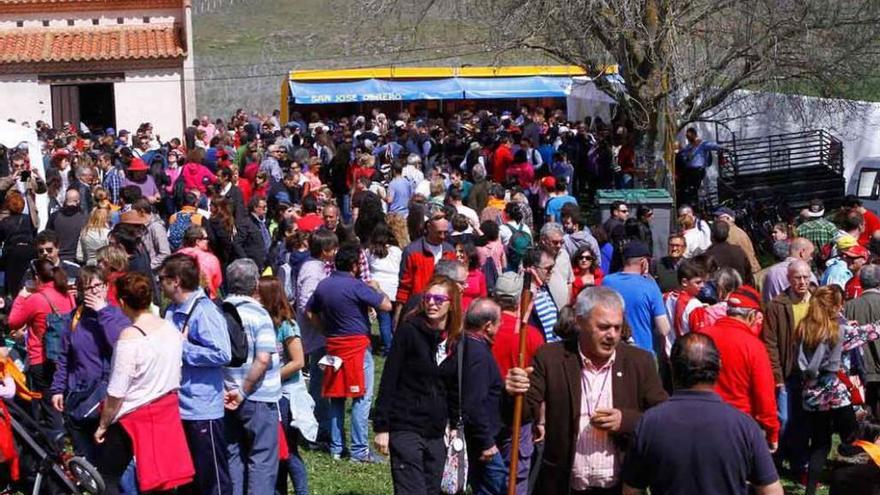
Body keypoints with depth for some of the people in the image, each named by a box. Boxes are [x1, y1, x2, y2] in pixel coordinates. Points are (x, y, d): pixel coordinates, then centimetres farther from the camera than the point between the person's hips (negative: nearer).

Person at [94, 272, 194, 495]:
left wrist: (102, 425, -5)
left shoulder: (130, 337, -20)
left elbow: (116, 394, -17)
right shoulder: (171, 329, 0)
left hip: (135, 418, -6)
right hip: (168, 411, 7)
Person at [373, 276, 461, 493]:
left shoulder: (457, 340, 7)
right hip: (406, 428, -5)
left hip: (437, 433, 5)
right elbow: (388, 380, -9)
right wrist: (381, 427, -12)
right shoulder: (409, 330, -8)